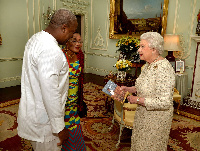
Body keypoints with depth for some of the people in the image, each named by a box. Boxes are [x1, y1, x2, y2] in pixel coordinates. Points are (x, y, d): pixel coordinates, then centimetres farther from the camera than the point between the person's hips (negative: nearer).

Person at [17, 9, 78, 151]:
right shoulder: (50, 50, -28)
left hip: (32, 111, 10)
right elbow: (50, 92, -30)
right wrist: (59, 127, -21)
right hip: (43, 120, -10)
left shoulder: (36, 38, 6)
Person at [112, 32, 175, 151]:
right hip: (143, 114, 9)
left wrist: (138, 100, -24)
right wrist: (127, 89, 0)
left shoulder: (163, 69, -28)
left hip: (156, 117, -8)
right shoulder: (148, 64, 2)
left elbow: (165, 102, -30)